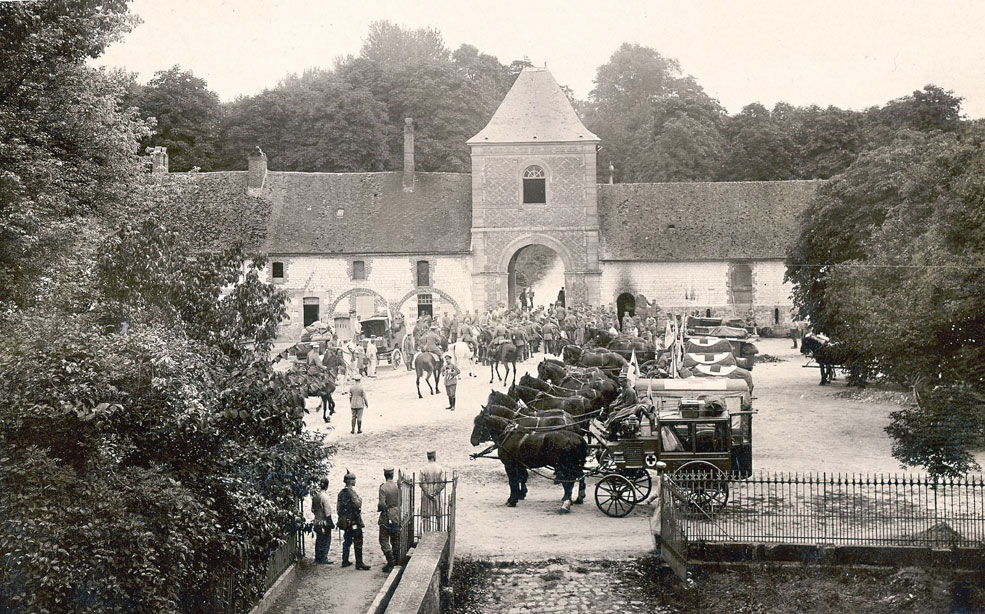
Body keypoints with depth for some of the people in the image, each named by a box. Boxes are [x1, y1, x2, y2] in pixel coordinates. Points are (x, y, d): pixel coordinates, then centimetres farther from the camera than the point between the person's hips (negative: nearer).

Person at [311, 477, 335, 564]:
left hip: (317, 522, 7)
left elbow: (312, 509, 11)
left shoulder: (315, 496, 1)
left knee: (318, 540, 17)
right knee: (326, 541, 3)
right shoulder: (325, 497, -21)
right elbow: (327, 513, -19)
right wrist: (331, 524, -11)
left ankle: (318, 558, 25)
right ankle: (323, 560, 6)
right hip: (324, 523, -7)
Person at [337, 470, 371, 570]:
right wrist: (360, 500, -3)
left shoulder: (341, 493, 10)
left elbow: (338, 507, 15)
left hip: (344, 521, 8)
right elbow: (357, 504, -24)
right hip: (353, 520, -8)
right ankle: (359, 564, -8)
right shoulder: (351, 492, -16)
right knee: (358, 543, -6)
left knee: (347, 541, 17)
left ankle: (345, 561, 21)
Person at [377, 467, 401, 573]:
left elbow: (382, 504, -17)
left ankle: (390, 563, -5)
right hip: (397, 517, 5)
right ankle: (396, 561, 19)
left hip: (386, 517, -5)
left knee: (384, 540, 2)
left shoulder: (383, 487, -14)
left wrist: (378, 507, 4)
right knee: (396, 540, 15)